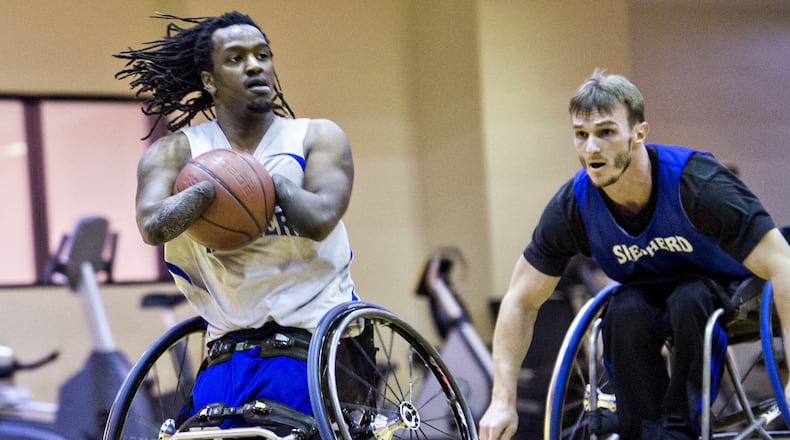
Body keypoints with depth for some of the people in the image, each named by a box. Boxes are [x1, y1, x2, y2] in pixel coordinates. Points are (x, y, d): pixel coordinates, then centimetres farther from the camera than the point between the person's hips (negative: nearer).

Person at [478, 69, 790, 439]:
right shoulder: (573, 206, -20)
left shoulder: (698, 183, -31)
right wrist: (503, 401, -19)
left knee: (688, 301, -35)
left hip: (727, 288, -3)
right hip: (650, 292, 3)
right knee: (625, 314, -31)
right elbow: (521, 301, -10)